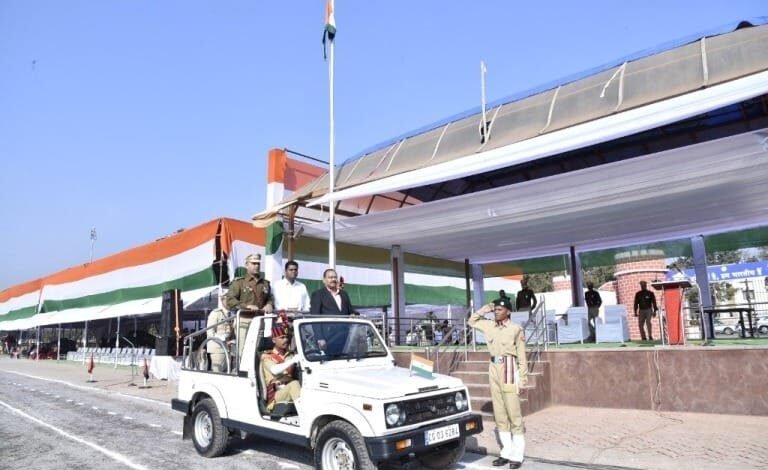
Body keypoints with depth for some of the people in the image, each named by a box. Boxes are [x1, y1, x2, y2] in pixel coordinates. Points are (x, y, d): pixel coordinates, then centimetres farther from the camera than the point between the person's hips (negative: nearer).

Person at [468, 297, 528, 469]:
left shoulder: (516, 329, -8)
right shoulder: (490, 326, 8)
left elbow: (521, 356, -5)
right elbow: (472, 321, 21)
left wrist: (523, 378, -8)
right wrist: (484, 310, 8)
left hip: (508, 369, -6)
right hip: (494, 368, 6)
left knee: (513, 412, -2)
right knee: (499, 413, 10)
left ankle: (517, 455, 5)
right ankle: (506, 452, 19)